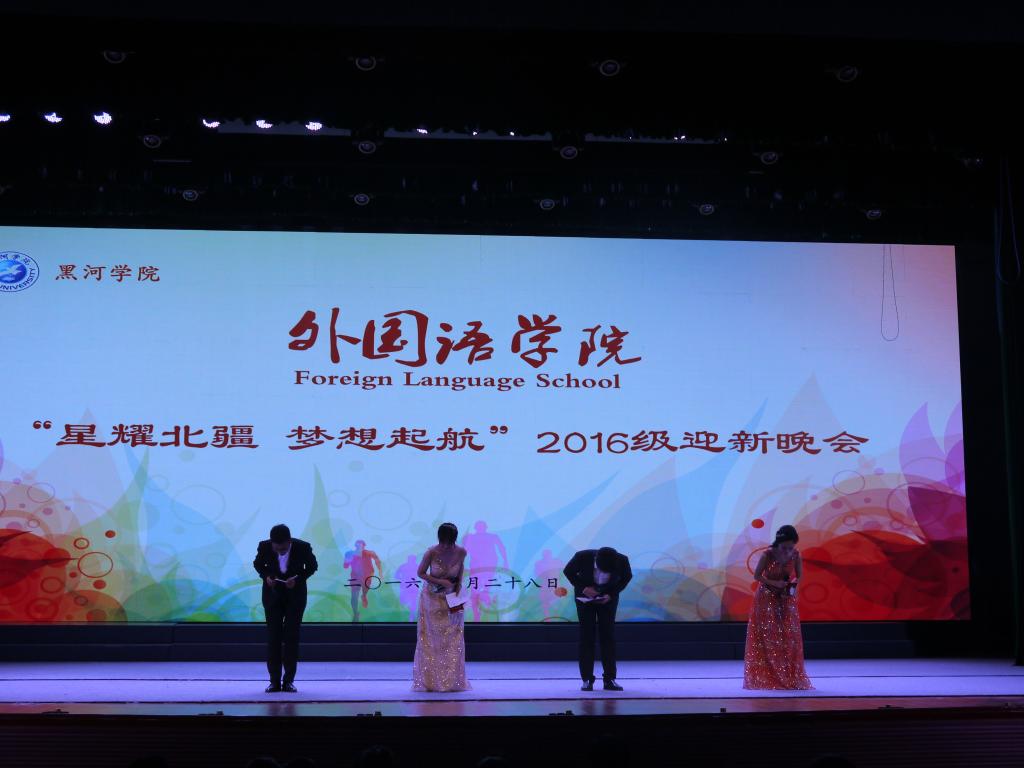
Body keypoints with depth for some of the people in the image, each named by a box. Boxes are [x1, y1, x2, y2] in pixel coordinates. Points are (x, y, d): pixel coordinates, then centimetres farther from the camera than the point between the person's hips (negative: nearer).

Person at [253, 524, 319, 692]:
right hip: (272, 594, 1)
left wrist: (298, 579, -21)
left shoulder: (303, 547, -23)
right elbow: (258, 564, 1)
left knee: (292, 637, -3)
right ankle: (274, 681, 5)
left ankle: (289, 680, 4)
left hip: (295, 595, -1)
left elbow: (312, 566, -4)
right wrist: (266, 576, -19)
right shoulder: (264, 547, -20)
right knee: (273, 637, -1)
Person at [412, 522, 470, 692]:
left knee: (453, 639, 1)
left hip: (452, 600, 2)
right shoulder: (431, 553, -20)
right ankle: (429, 681, 8)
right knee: (431, 639, 2)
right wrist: (441, 582, -20)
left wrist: (459, 583, -7)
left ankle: (452, 681, 8)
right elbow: (420, 573, -9)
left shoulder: (461, 552, -14)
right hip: (432, 599, -2)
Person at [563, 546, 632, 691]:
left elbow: (627, 577, -6)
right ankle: (587, 679, 0)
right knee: (586, 635, -5)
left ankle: (609, 679, 0)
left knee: (608, 635, -5)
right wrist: (583, 588, -23)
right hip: (586, 596, -1)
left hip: (608, 597, 1)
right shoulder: (582, 557, -31)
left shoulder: (622, 560, -28)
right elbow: (568, 572, -11)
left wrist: (611, 594, -18)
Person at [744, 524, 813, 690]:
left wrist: (793, 584, -19)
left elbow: (799, 576, 2)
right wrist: (774, 583, -23)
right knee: (766, 638, -2)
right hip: (766, 600, -3)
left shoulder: (796, 556, -11)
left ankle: (790, 678, 9)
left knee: (788, 638, 1)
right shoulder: (767, 555, -19)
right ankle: (765, 678, 4)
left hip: (786, 600, 3)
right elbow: (757, 576, -11)